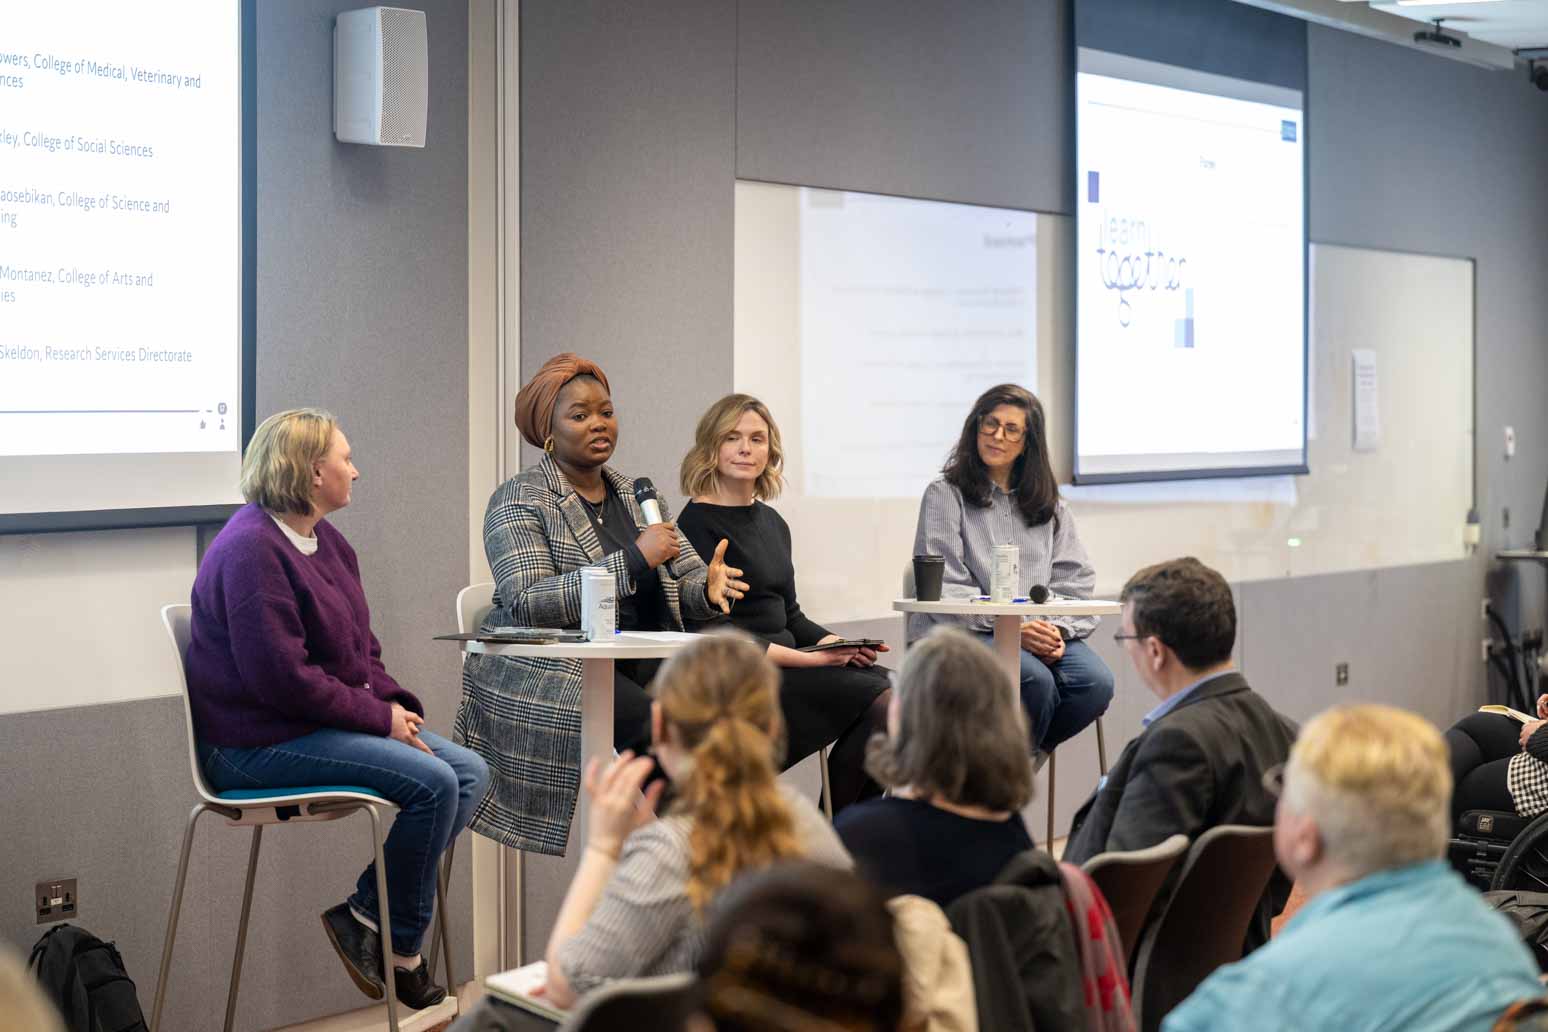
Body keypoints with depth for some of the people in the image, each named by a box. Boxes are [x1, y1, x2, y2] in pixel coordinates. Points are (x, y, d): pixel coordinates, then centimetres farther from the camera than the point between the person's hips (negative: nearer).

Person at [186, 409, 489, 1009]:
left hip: (324, 725, 10)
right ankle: (397, 946, -5)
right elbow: (282, 677, -23)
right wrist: (379, 717, -17)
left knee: (471, 773, -2)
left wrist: (396, 705, -1)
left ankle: (368, 916, -2)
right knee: (432, 782, -22)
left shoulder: (327, 542, 14)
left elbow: (361, 650, 19)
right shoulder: (251, 550, -17)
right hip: (261, 745, -10)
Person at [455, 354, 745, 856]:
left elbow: (688, 579, 15)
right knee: (655, 727, -31)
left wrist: (711, 587, -12)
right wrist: (633, 559, -19)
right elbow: (526, 603, -16)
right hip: (545, 675, -6)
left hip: (637, 665, 6)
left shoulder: (635, 494, 19)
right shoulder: (518, 501, -2)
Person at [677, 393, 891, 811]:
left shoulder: (772, 523, 19)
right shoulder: (697, 525, -7)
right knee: (880, 703, -21)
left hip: (783, 664, 8)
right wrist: (807, 659, -17)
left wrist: (834, 642, 1)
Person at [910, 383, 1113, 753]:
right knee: (1035, 681, -33)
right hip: (964, 634, -4)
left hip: (1040, 634, 5)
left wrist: (1059, 629, -10)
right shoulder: (945, 495, 5)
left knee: (1096, 682, -25)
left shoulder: (1048, 504, 20)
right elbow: (944, 590, -5)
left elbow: (1075, 581, 12)